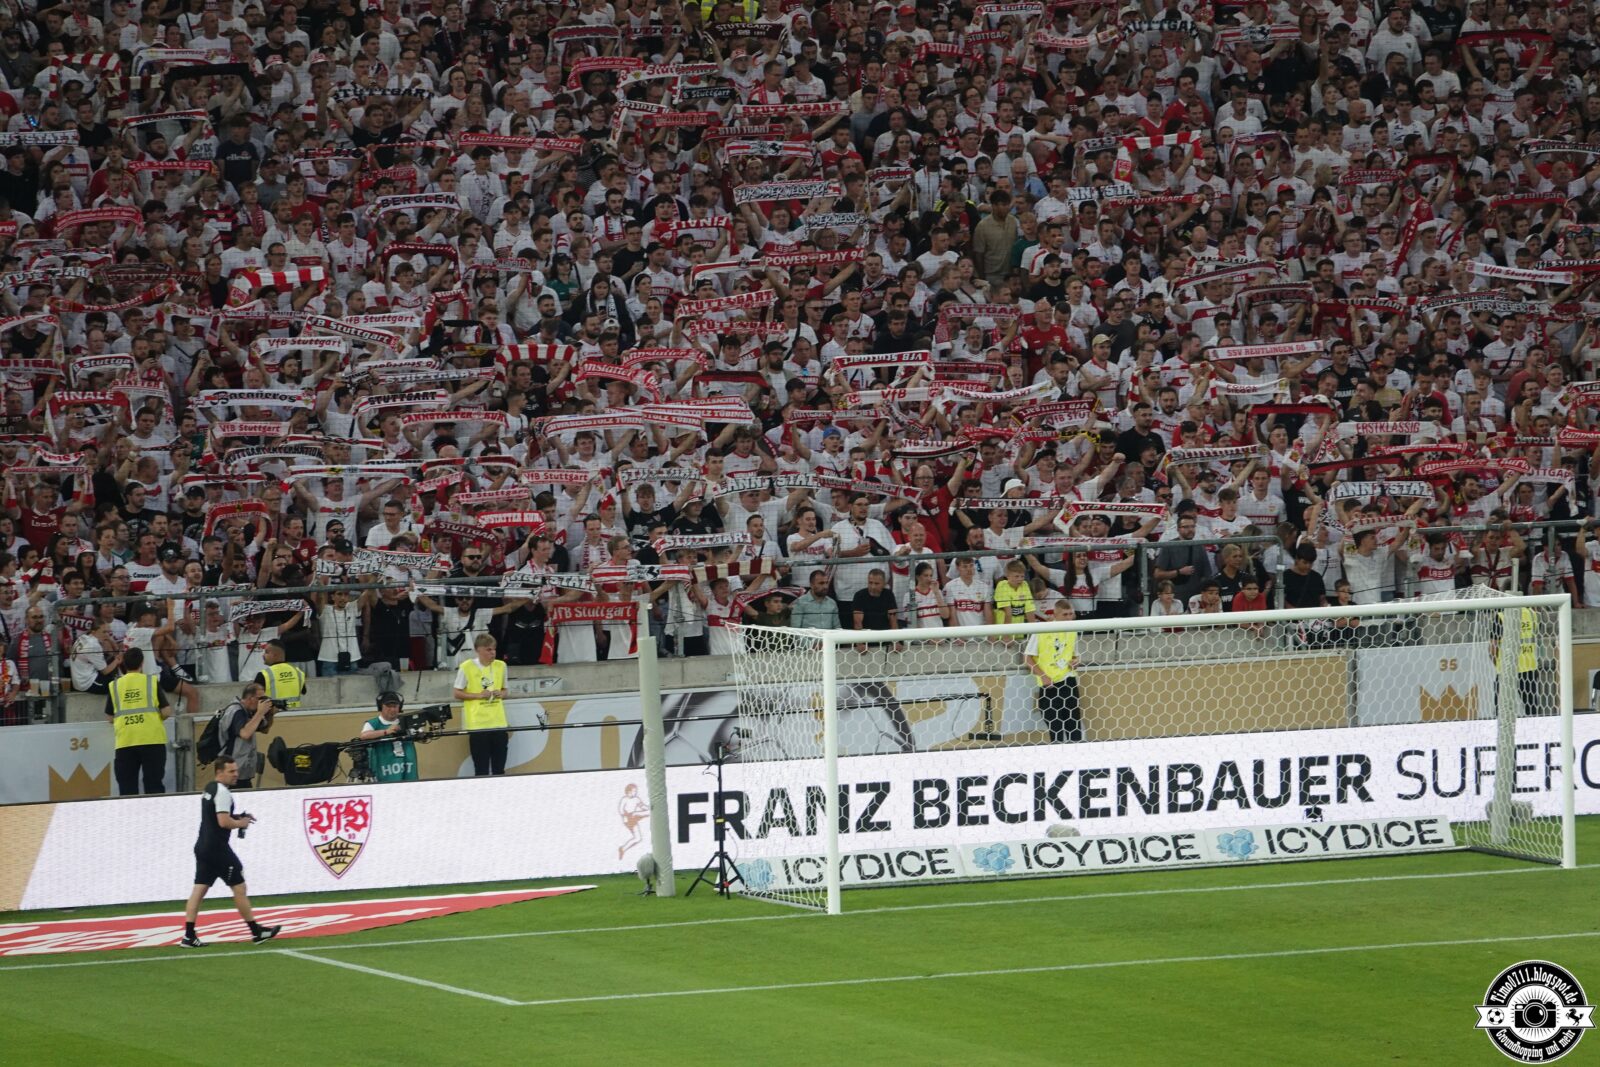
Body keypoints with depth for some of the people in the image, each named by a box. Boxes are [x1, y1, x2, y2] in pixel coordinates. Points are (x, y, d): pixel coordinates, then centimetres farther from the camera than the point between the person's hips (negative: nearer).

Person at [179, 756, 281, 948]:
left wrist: (238, 818, 16)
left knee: (199, 889, 4)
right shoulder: (222, 792, -15)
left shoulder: (209, 789, 15)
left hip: (203, 846, 9)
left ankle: (189, 936, -2)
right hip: (217, 848, -9)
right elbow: (223, 821, -25)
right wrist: (240, 823, -7)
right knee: (239, 887, 1)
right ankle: (257, 932, 8)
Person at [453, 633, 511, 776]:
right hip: (477, 725, -4)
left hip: (498, 722, 4)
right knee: (481, 769, -1)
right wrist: (479, 695, -13)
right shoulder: (467, 667, -7)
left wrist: (501, 694, -5)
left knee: (499, 768, 6)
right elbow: (456, 693, -1)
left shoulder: (501, 666, 6)